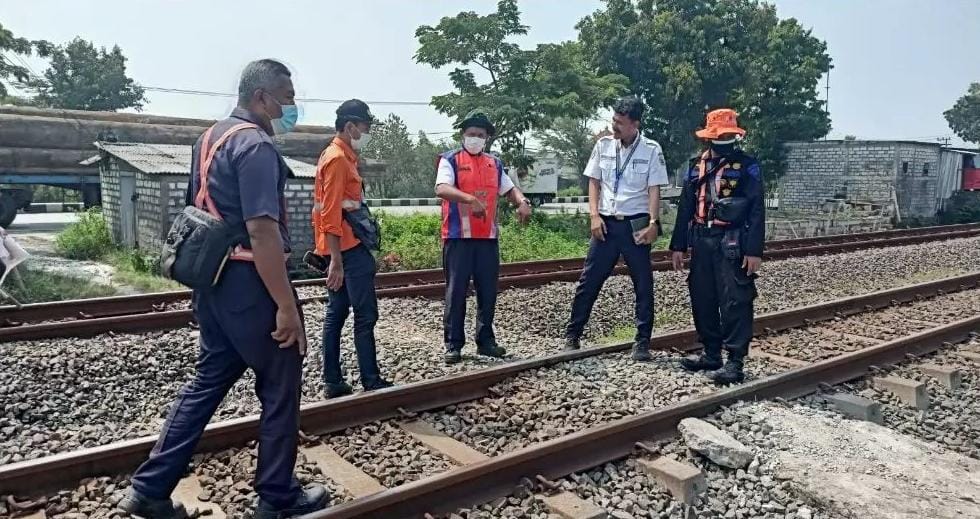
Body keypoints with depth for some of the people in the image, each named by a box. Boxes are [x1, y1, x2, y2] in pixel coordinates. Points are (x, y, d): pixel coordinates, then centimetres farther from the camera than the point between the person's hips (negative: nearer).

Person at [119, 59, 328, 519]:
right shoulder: (256, 145, -17)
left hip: (212, 281, 9)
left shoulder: (209, 139, 14)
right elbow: (262, 230, -25)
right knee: (280, 389, 5)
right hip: (249, 285, -9)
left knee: (208, 381, 17)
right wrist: (286, 305, -23)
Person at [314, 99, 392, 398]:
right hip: (349, 248, -10)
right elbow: (331, 214, -19)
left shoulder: (340, 156, 18)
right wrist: (337, 260, -23)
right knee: (365, 316, -5)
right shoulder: (338, 159, -12)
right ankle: (371, 382, 1)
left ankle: (333, 383, 15)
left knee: (336, 315, 9)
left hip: (342, 249, 10)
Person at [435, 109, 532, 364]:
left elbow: (509, 189, 18)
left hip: (488, 237, 5)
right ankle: (453, 344, 9)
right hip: (458, 237, -5)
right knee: (456, 291, 0)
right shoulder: (450, 160, -1)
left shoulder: (494, 164, 16)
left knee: (488, 291, 9)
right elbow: (441, 189, -17)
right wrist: (470, 199, -33)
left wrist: (522, 202, -5)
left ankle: (485, 340, 21)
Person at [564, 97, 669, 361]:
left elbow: (654, 190, -4)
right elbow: (594, 182, 7)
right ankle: (572, 335, 15)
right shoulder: (603, 145, 4)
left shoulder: (651, 150, -3)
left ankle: (642, 342, 15)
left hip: (635, 225, -2)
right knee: (589, 280, 4)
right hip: (606, 223, 2)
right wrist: (594, 215, -3)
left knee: (644, 285, 3)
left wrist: (653, 223, -14)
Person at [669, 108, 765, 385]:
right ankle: (710, 354, 24)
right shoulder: (697, 166, 11)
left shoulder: (747, 166, -2)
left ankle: (735, 362, 2)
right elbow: (685, 207, 13)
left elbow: (757, 211, -7)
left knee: (735, 303, -4)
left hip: (732, 244, -5)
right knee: (702, 300, 10)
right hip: (702, 242, 5)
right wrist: (678, 245, 9)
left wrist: (754, 250, -14)